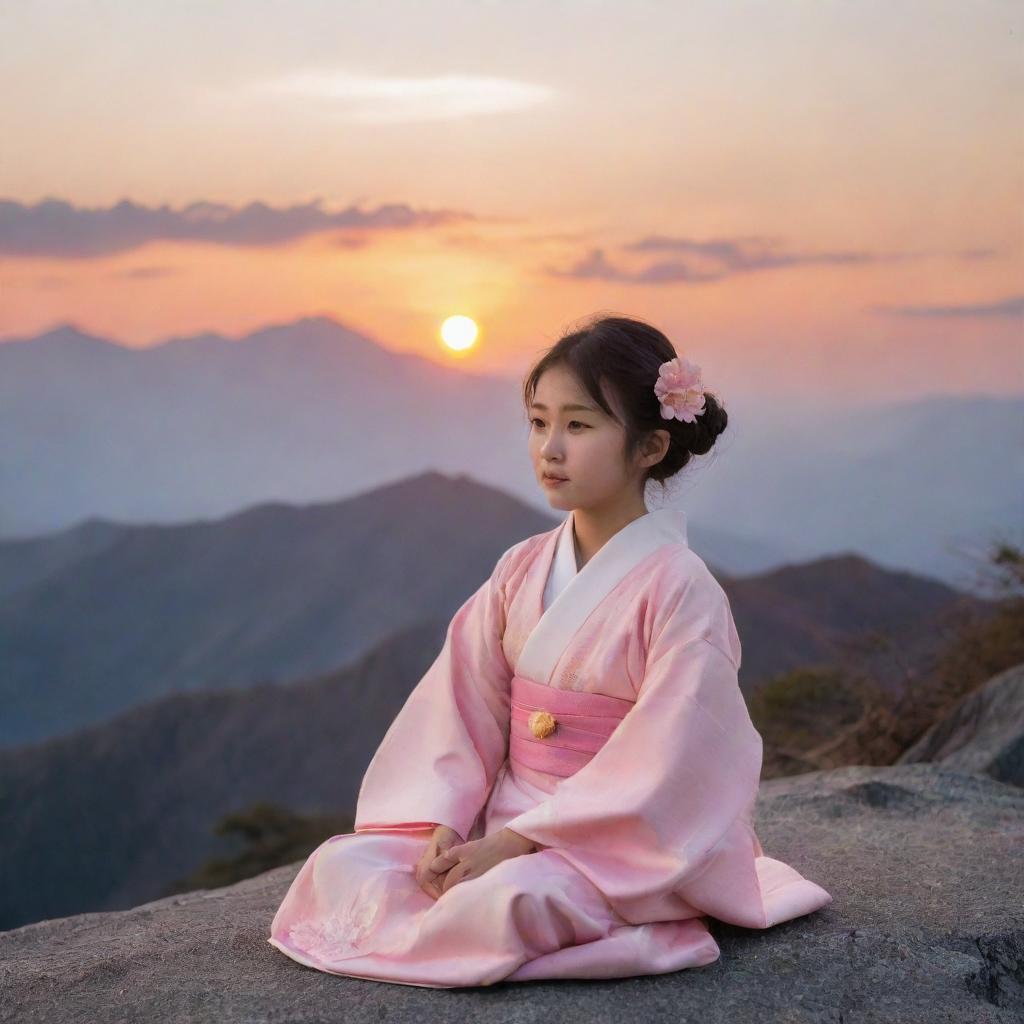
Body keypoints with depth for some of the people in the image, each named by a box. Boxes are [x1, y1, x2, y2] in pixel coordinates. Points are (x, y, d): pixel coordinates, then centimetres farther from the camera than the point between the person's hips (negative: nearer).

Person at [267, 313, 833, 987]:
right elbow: (459, 707, 3)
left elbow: (660, 768, -19)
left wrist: (514, 844, -21)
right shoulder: (521, 570, 4)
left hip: (621, 846, -6)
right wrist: (444, 827, -12)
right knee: (340, 865, -10)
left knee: (505, 903, -35)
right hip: (501, 824, 6)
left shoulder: (679, 588, -15)